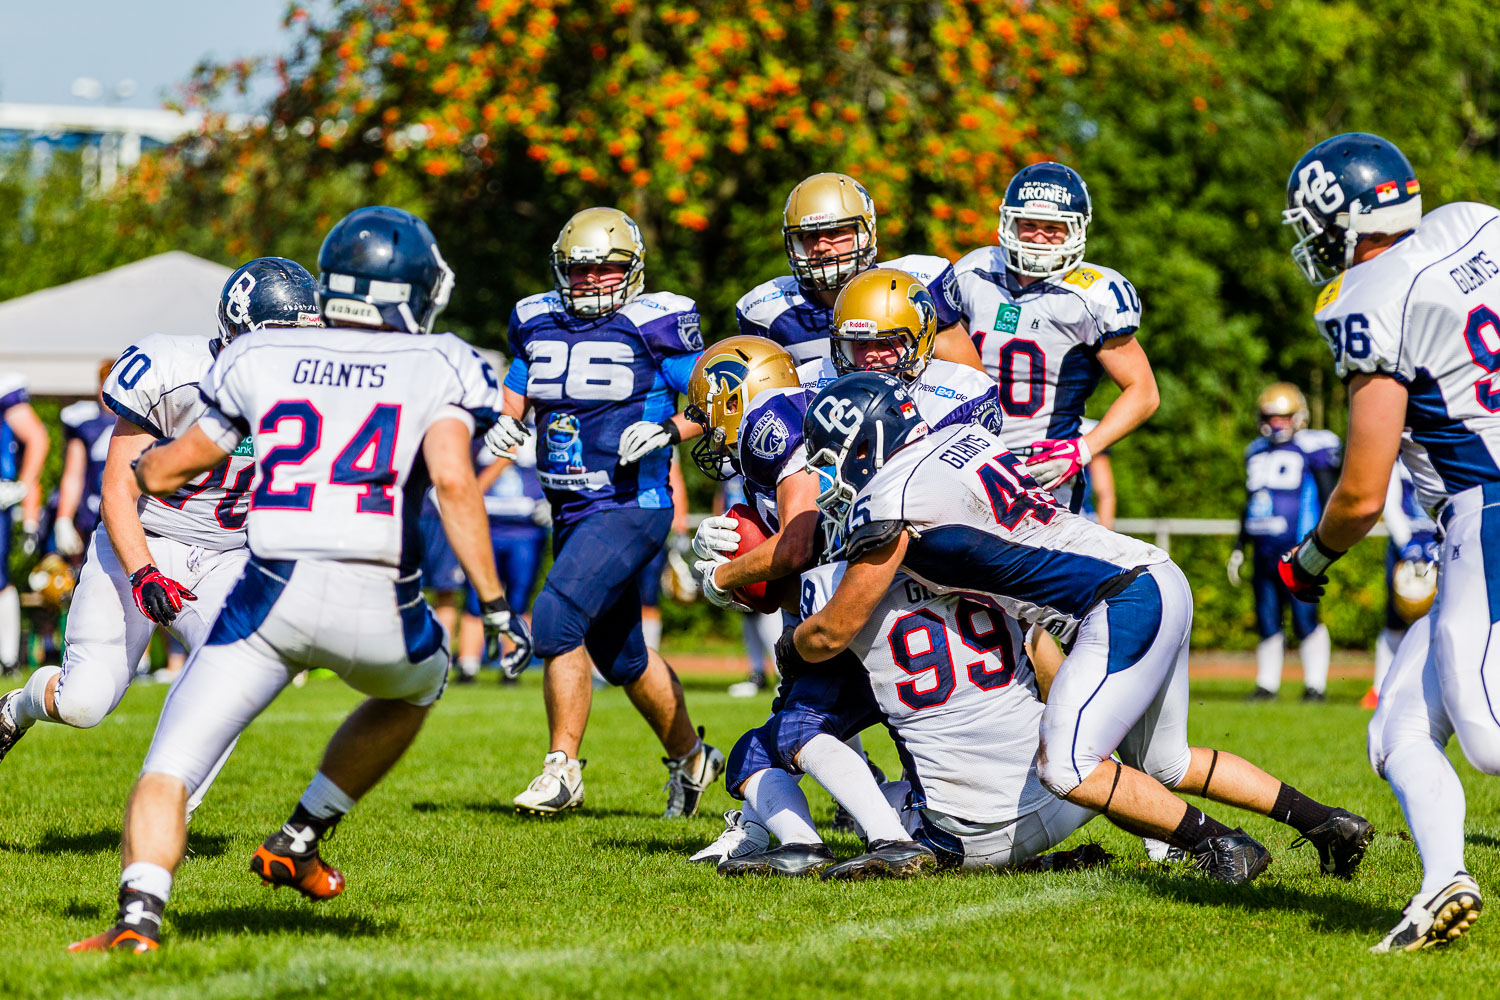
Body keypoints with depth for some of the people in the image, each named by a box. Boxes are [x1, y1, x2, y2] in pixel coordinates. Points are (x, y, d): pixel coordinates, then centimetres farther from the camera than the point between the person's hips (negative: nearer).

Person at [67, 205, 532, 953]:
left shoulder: (260, 361, 12)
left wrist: (141, 462, 44)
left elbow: (162, 473, 20)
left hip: (273, 592, 0)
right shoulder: (438, 368, 5)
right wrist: (493, 602, -9)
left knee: (168, 772, 4)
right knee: (415, 688, 36)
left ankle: (139, 918, -20)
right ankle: (300, 839, 31)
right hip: (376, 608, 0)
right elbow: (452, 480, -13)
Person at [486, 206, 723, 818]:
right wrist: (506, 423, -3)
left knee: (557, 619, -22)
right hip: (571, 511, 7)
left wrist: (668, 430, -22)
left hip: (631, 508, -7)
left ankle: (563, 769, -14)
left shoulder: (655, 324, -9)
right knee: (622, 657, 17)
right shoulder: (536, 322, 8)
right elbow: (515, 393, 19)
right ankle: (690, 756, 38)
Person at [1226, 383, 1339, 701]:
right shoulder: (1257, 451, 18)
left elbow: (1328, 499, -4)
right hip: (1264, 552, 6)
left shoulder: (1311, 448, -3)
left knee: (1305, 619, -7)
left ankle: (1316, 685, -1)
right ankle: (1267, 684, 14)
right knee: (1267, 623, 7)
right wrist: (1239, 547, 24)